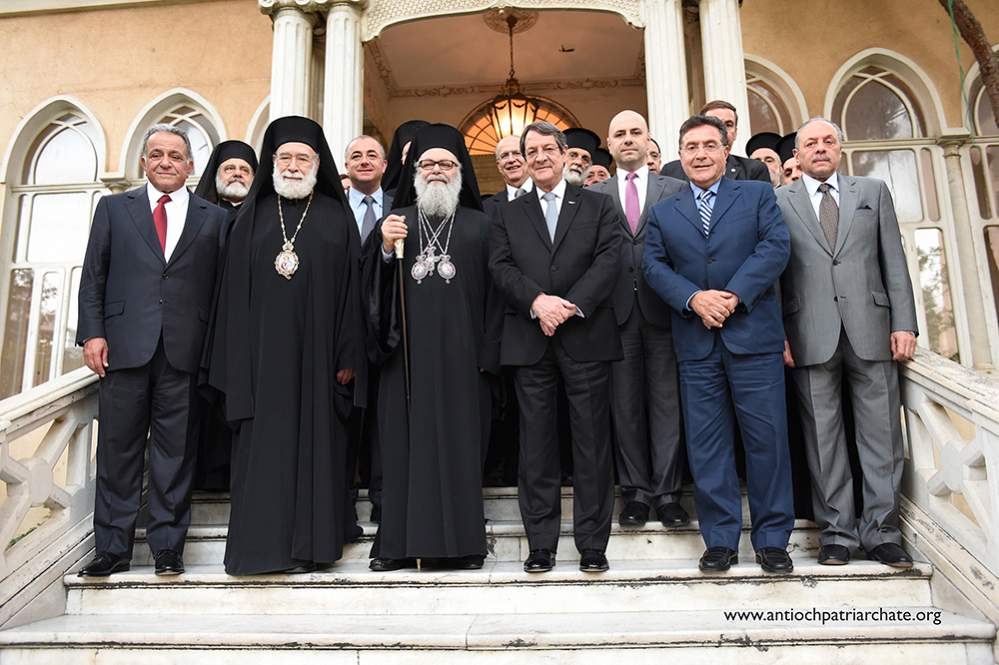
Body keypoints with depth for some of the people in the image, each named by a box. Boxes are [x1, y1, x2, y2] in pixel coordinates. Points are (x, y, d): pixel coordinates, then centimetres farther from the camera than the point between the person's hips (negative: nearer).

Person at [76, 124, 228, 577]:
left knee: (176, 451, 4)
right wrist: (92, 333, -2)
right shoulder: (114, 208, 13)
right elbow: (93, 276, 9)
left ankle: (167, 546, 14)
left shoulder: (213, 217, 10)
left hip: (185, 349, 0)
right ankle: (113, 548, 16)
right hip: (124, 347, 1)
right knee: (118, 449, 6)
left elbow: (220, 284, 5)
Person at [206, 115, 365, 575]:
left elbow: (351, 289, 3)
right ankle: (263, 544, 9)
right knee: (263, 444, 1)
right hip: (263, 351, 1)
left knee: (313, 442, 3)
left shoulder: (337, 217, 7)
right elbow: (235, 288, 7)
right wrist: (236, 357, -1)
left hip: (316, 352, -1)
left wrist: (348, 356, -4)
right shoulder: (253, 215, 11)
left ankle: (308, 544, 11)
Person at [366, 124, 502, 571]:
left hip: (461, 354, -1)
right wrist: (386, 249, -11)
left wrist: (488, 355, -4)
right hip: (407, 352, 1)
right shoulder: (396, 221, 14)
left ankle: (461, 540, 9)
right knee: (405, 443, 2)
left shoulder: (480, 225, 10)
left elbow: (493, 292, 4)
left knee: (460, 443, 1)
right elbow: (372, 285, 9)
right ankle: (400, 541, 9)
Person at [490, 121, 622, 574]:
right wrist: (537, 301, -14)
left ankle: (592, 544, 11)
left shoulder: (598, 206, 11)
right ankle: (541, 544, 13)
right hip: (529, 341, 2)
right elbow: (501, 267, 3)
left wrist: (572, 306, -15)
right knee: (536, 443, 4)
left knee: (592, 441, 2)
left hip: (585, 336, -1)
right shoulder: (509, 214, 16)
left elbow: (607, 261, -2)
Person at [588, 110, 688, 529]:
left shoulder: (676, 190, 10)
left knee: (666, 401, 3)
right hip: (617, 311, 1)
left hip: (662, 309, 0)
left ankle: (667, 491, 11)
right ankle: (636, 491, 15)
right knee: (625, 405, 5)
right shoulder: (594, 196, 10)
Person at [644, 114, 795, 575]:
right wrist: (693, 298, -13)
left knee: (766, 437, 1)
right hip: (696, 343, 2)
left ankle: (772, 538, 14)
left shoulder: (757, 195, 10)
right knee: (707, 444, 4)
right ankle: (720, 539, 15)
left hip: (753, 336, -2)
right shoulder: (663, 213, 15)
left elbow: (776, 247, -3)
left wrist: (733, 295, -15)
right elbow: (653, 265, 4)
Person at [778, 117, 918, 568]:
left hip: (871, 331, 2)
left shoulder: (873, 191, 15)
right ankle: (837, 531, 12)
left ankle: (880, 531, 14)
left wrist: (904, 323, 1)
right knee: (823, 438, 3)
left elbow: (894, 261, 10)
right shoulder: (779, 202, 9)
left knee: (881, 434, 3)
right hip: (811, 337, -1)